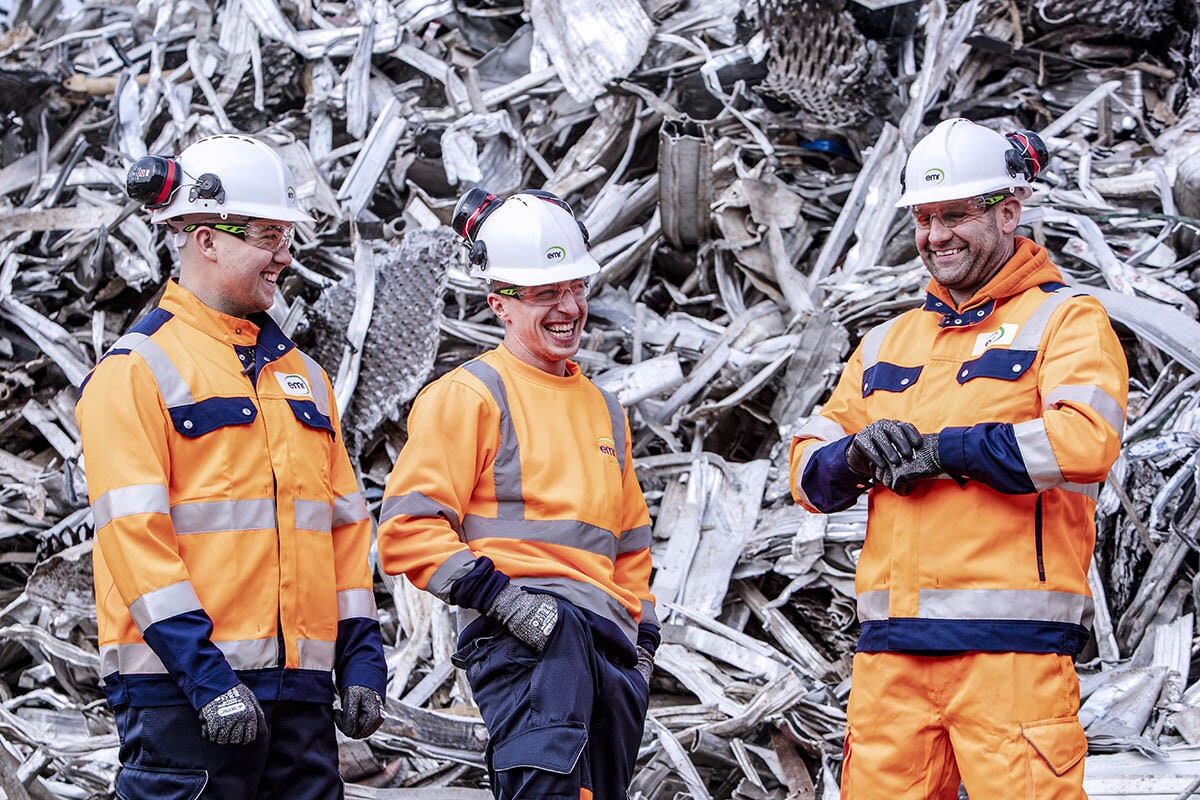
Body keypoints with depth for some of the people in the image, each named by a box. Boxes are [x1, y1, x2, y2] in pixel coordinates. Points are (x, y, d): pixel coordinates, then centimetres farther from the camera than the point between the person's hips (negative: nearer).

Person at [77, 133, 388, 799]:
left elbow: (344, 521, 20)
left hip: (301, 685, 7)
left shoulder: (302, 375, 19)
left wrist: (360, 658, 10)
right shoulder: (135, 369, -4)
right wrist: (205, 672, -19)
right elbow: (133, 530, -12)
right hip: (183, 684, -7)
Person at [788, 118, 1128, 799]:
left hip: (1010, 642, -5)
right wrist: (857, 457, -5)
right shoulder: (889, 343, 22)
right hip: (891, 647, 5)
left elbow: (1086, 441, -15)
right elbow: (810, 470, 19)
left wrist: (942, 449, -10)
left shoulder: (1066, 320, 4)